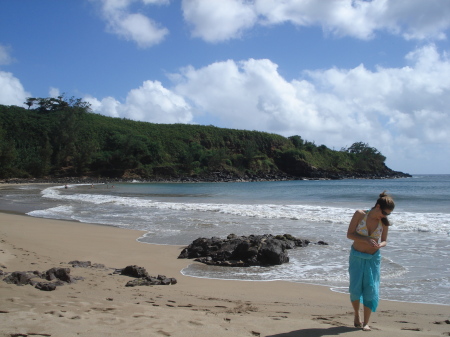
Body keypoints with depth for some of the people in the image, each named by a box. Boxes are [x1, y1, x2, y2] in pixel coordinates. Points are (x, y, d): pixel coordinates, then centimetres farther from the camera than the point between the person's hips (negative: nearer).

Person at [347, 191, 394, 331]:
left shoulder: (384, 222, -6)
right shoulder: (360, 214, -12)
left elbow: (384, 240, 5)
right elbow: (349, 234, -11)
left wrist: (379, 245, -19)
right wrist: (366, 239, -25)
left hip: (373, 258, 1)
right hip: (356, 257, -1)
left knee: (370, 288, -2)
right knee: (355, 288, -1)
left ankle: (366, 322, 9)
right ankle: (356, 315, 26)